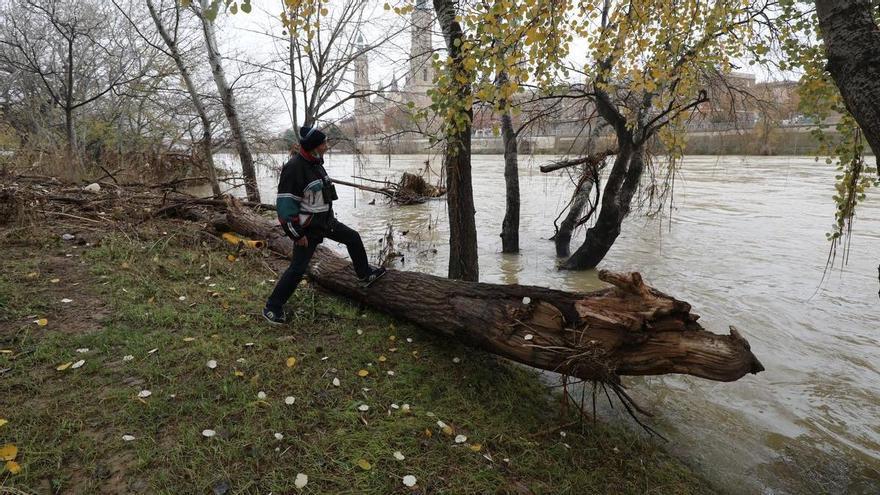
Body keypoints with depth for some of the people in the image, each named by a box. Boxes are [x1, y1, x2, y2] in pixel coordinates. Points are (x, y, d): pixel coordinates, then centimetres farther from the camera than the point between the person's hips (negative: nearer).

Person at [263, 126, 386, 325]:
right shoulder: (294, 167, -24)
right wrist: (297, 234, -22)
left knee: (353, 238, 15)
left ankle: (365, 275, 33)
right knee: (298, 268, -5)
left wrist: (329, 217, 23)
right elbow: (285, 204, -25)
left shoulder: (315, 163, 5)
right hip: (307, 228, -9)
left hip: (325, 221, 9)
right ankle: (272, 308, 8)